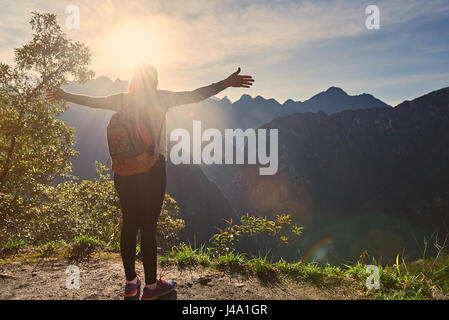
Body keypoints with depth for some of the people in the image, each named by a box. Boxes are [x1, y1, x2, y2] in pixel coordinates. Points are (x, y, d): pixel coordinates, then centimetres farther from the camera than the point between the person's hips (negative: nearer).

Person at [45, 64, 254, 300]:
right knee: (148, 226, 1)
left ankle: (130, 283, 25)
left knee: (129, 223, 11)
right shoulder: (160, 98, -1)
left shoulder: (122, 100, 10)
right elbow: (195, 96, -5)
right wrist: (226, 84, -4)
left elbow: (91, 101, 21)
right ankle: (151, 286, 13)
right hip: (152, 167, -5)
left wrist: (64, 96, 37)